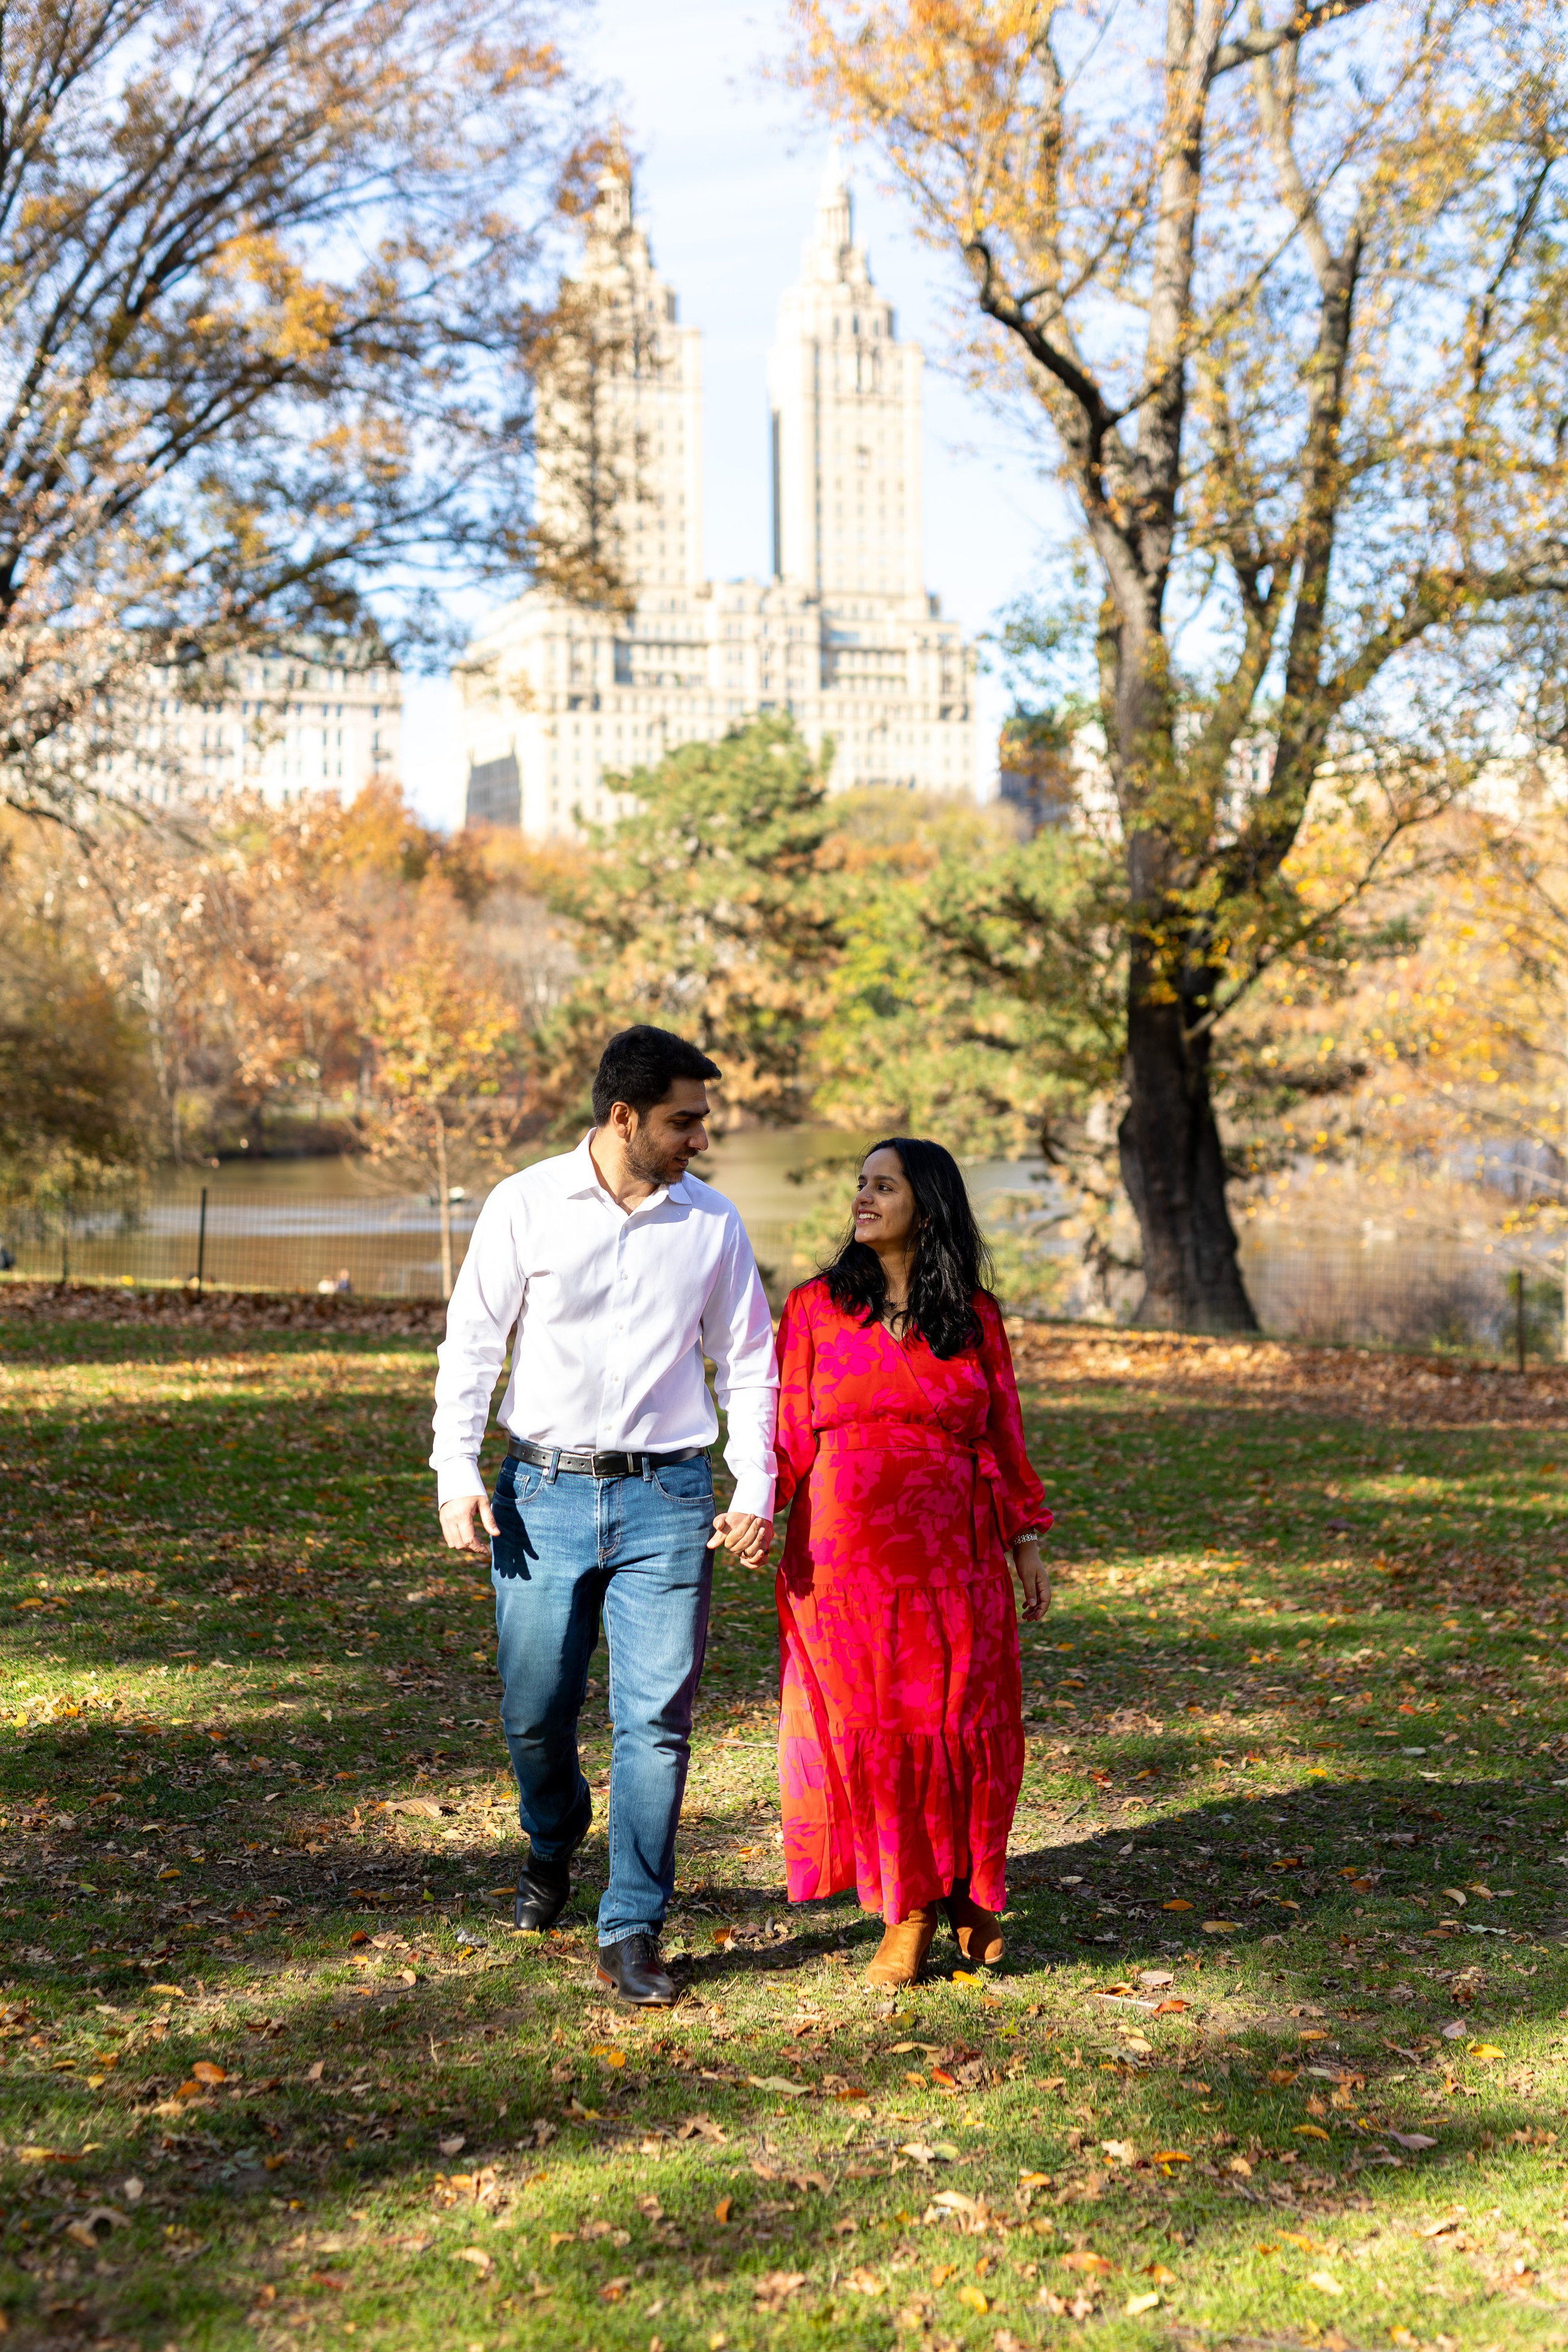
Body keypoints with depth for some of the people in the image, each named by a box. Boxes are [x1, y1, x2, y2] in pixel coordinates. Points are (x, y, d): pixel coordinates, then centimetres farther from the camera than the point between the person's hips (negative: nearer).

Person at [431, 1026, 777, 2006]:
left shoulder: (711, 1222, 3)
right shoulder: (527, 1205, -2)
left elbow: (748, 1362, 9)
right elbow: (472, 1341, 2)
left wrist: (755, 1490, 1)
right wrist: (457, 1473, -5)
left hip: (666, 1495, 1)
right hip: (545, 1492, 0)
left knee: (657, 1718, -5)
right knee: (535, 1709, 7)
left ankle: (633, 1932, 6)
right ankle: (553, 1843, 40)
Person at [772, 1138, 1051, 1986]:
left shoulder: (974, 1316, 7)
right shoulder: (815, 1308, 5)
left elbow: (1004, 1436, 10)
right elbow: (788, 1435, 4)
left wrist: (1027, 1543, 8)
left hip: (953, 1556, 0)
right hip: (845, 1551, 0)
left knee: (960, 1721, 2)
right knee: (867, 1725, 1)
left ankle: (969, 1890, 25)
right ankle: (908, 1912, 15)